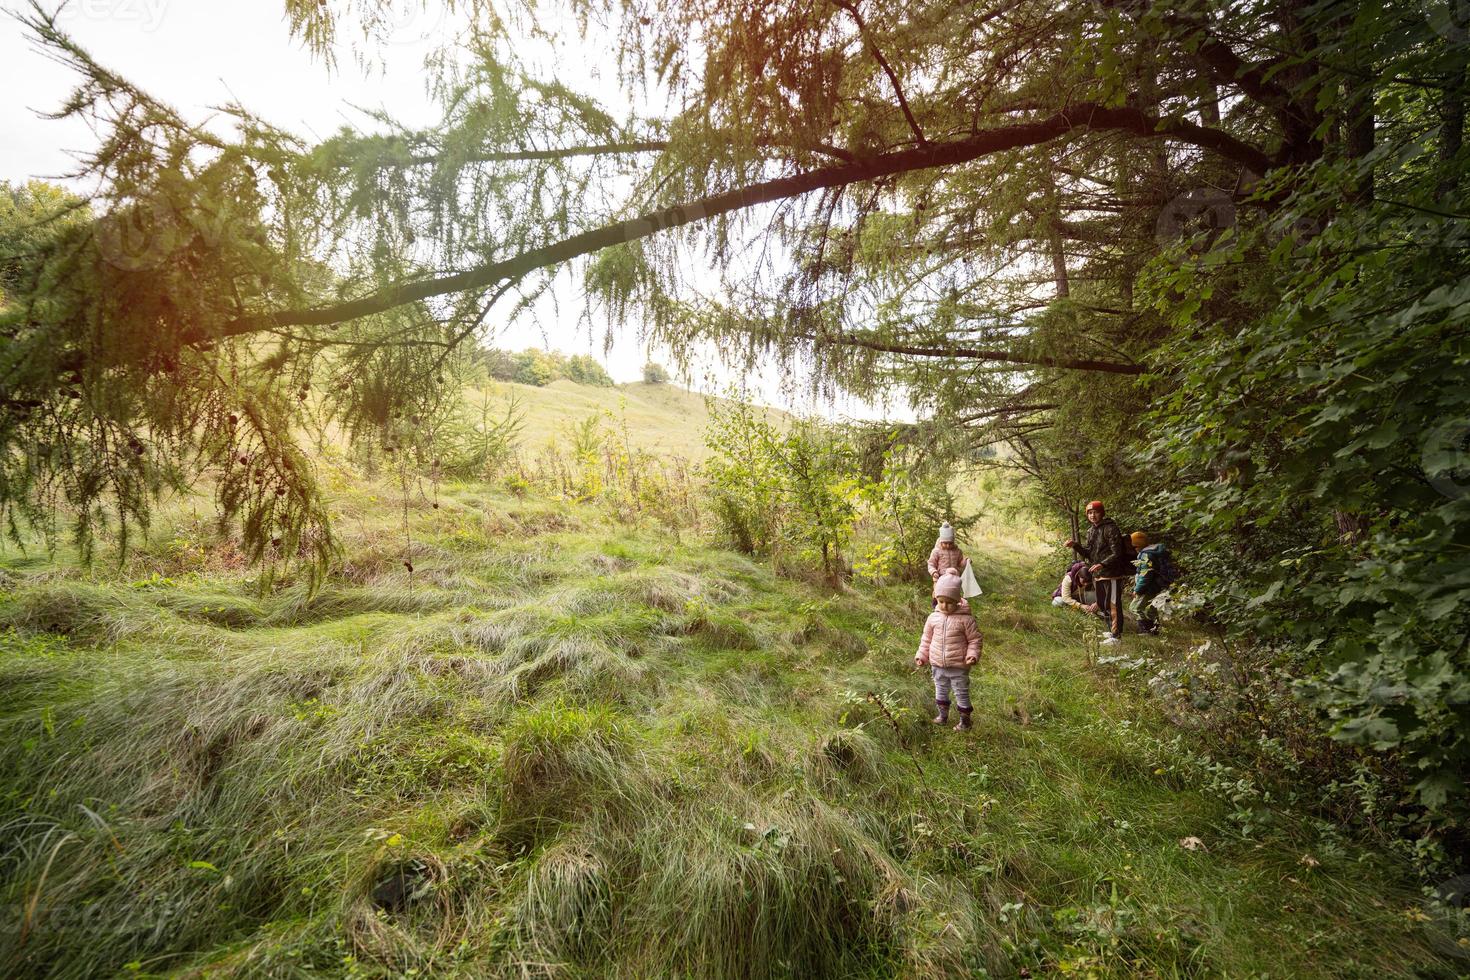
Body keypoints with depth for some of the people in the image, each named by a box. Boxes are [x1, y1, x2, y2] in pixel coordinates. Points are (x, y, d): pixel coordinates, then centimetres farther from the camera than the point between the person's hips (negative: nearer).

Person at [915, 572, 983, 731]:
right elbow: (926, 639, 6)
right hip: (938, 666, 4)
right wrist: (921, 656, 2)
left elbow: (975, 639, -7)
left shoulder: (965, 619, -15)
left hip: (958, 667, -4)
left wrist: (972, 655, -20)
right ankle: (943, 714, 41)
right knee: (940, 692, 21)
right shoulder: (933, 617, -4)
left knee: (962, 694, 12)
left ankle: (965, 721, 28)